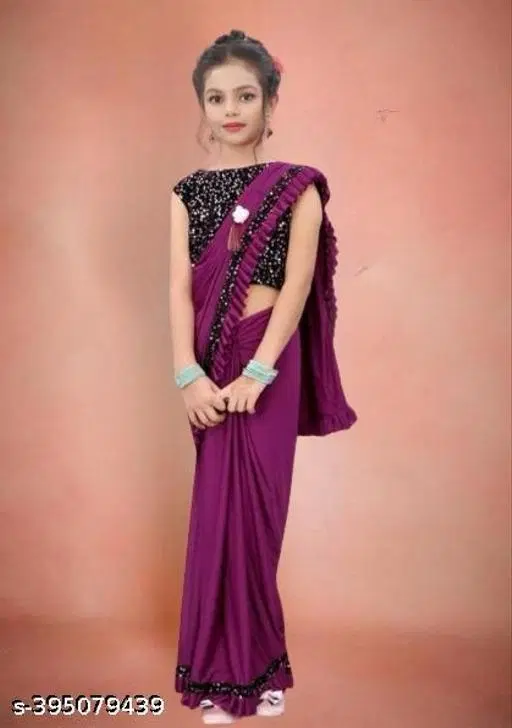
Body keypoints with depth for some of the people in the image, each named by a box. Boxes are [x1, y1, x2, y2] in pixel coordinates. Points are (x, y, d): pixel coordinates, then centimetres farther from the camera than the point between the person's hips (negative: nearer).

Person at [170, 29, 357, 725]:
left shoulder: (297, 188, 0)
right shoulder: (189, 192, 9)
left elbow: (297, 286, -7)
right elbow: (181, 287, 0)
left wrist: (256, 373, -17)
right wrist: (189, 374, -12)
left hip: (267, 360, -3)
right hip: (212, 360, 3)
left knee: (245, 508, 0)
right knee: (221, 510, 6)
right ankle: (240, 671, 18)